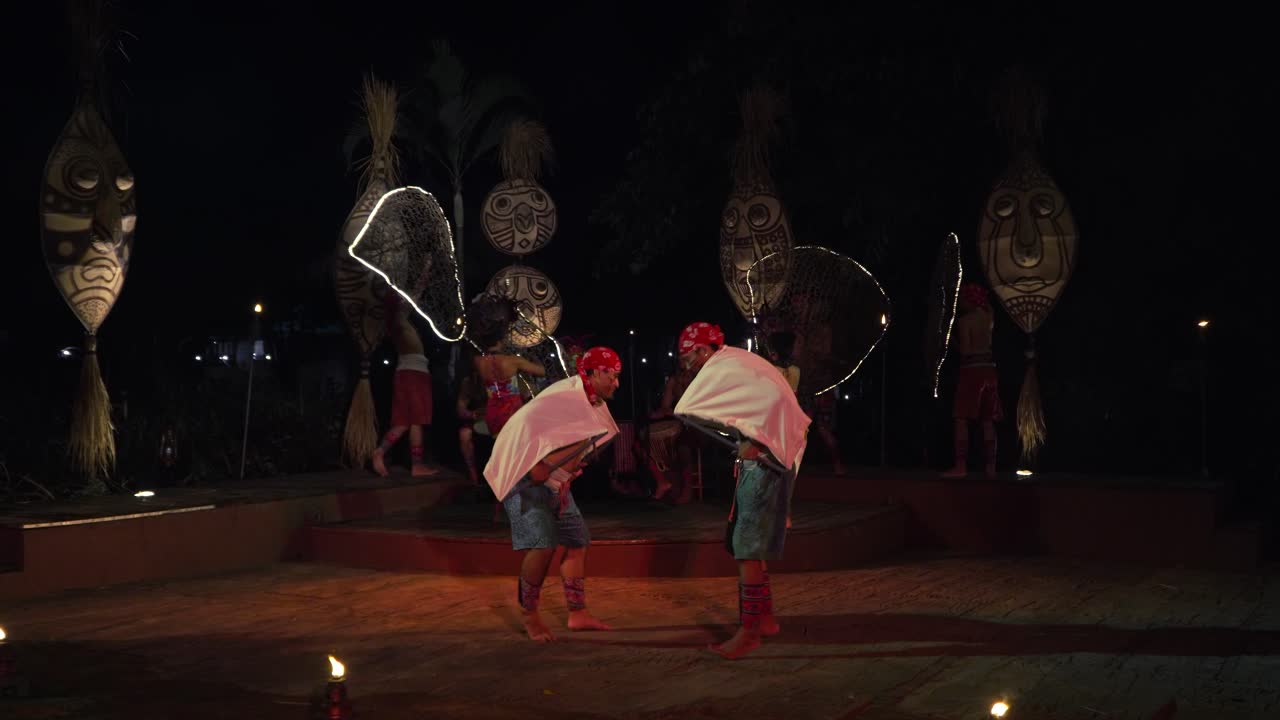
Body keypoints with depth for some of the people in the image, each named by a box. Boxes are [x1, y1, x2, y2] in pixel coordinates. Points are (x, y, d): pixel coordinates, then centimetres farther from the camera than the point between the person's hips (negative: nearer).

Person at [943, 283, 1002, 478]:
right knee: (987, 422, 8)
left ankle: (961, 466, -11)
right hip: (988, 369, 7)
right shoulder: (989, 316, 10)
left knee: (961, 420, -5)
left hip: (971, 370, -6)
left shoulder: (964, 321, -9)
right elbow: (986, 304, 34)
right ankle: (990, 466, 7)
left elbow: (965, 350, -15)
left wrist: (953, 342, 3)